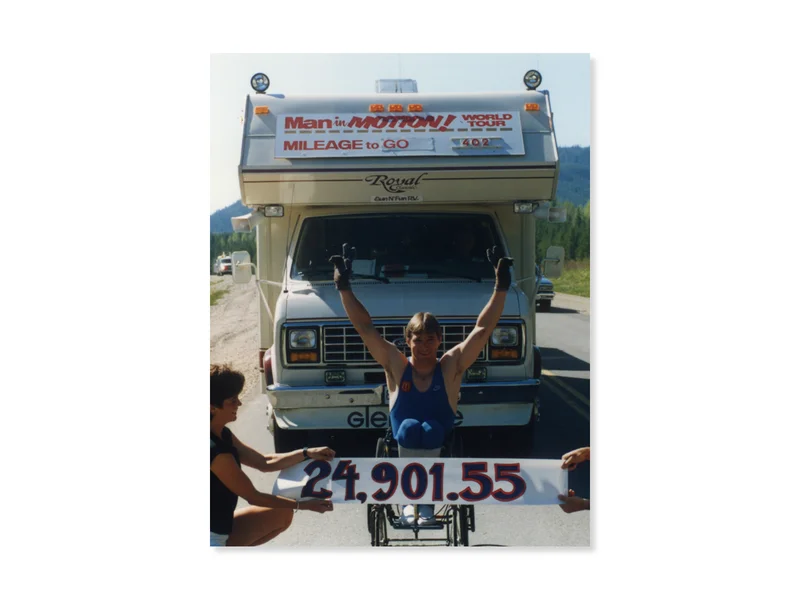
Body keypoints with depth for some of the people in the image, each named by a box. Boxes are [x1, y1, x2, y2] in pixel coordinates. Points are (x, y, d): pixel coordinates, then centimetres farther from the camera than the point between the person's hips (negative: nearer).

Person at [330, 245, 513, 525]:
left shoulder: (450, 366, 1)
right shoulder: (396, 366, 3)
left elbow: (482, 330, -6)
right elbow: (365, 328, 1)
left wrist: (500, 288, -13)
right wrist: (344, 288, -4)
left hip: (439, 450, 0)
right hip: (403, 450, 0)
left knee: (432, 430, -33)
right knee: (409, 427, -32)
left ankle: (427, 500, -26)